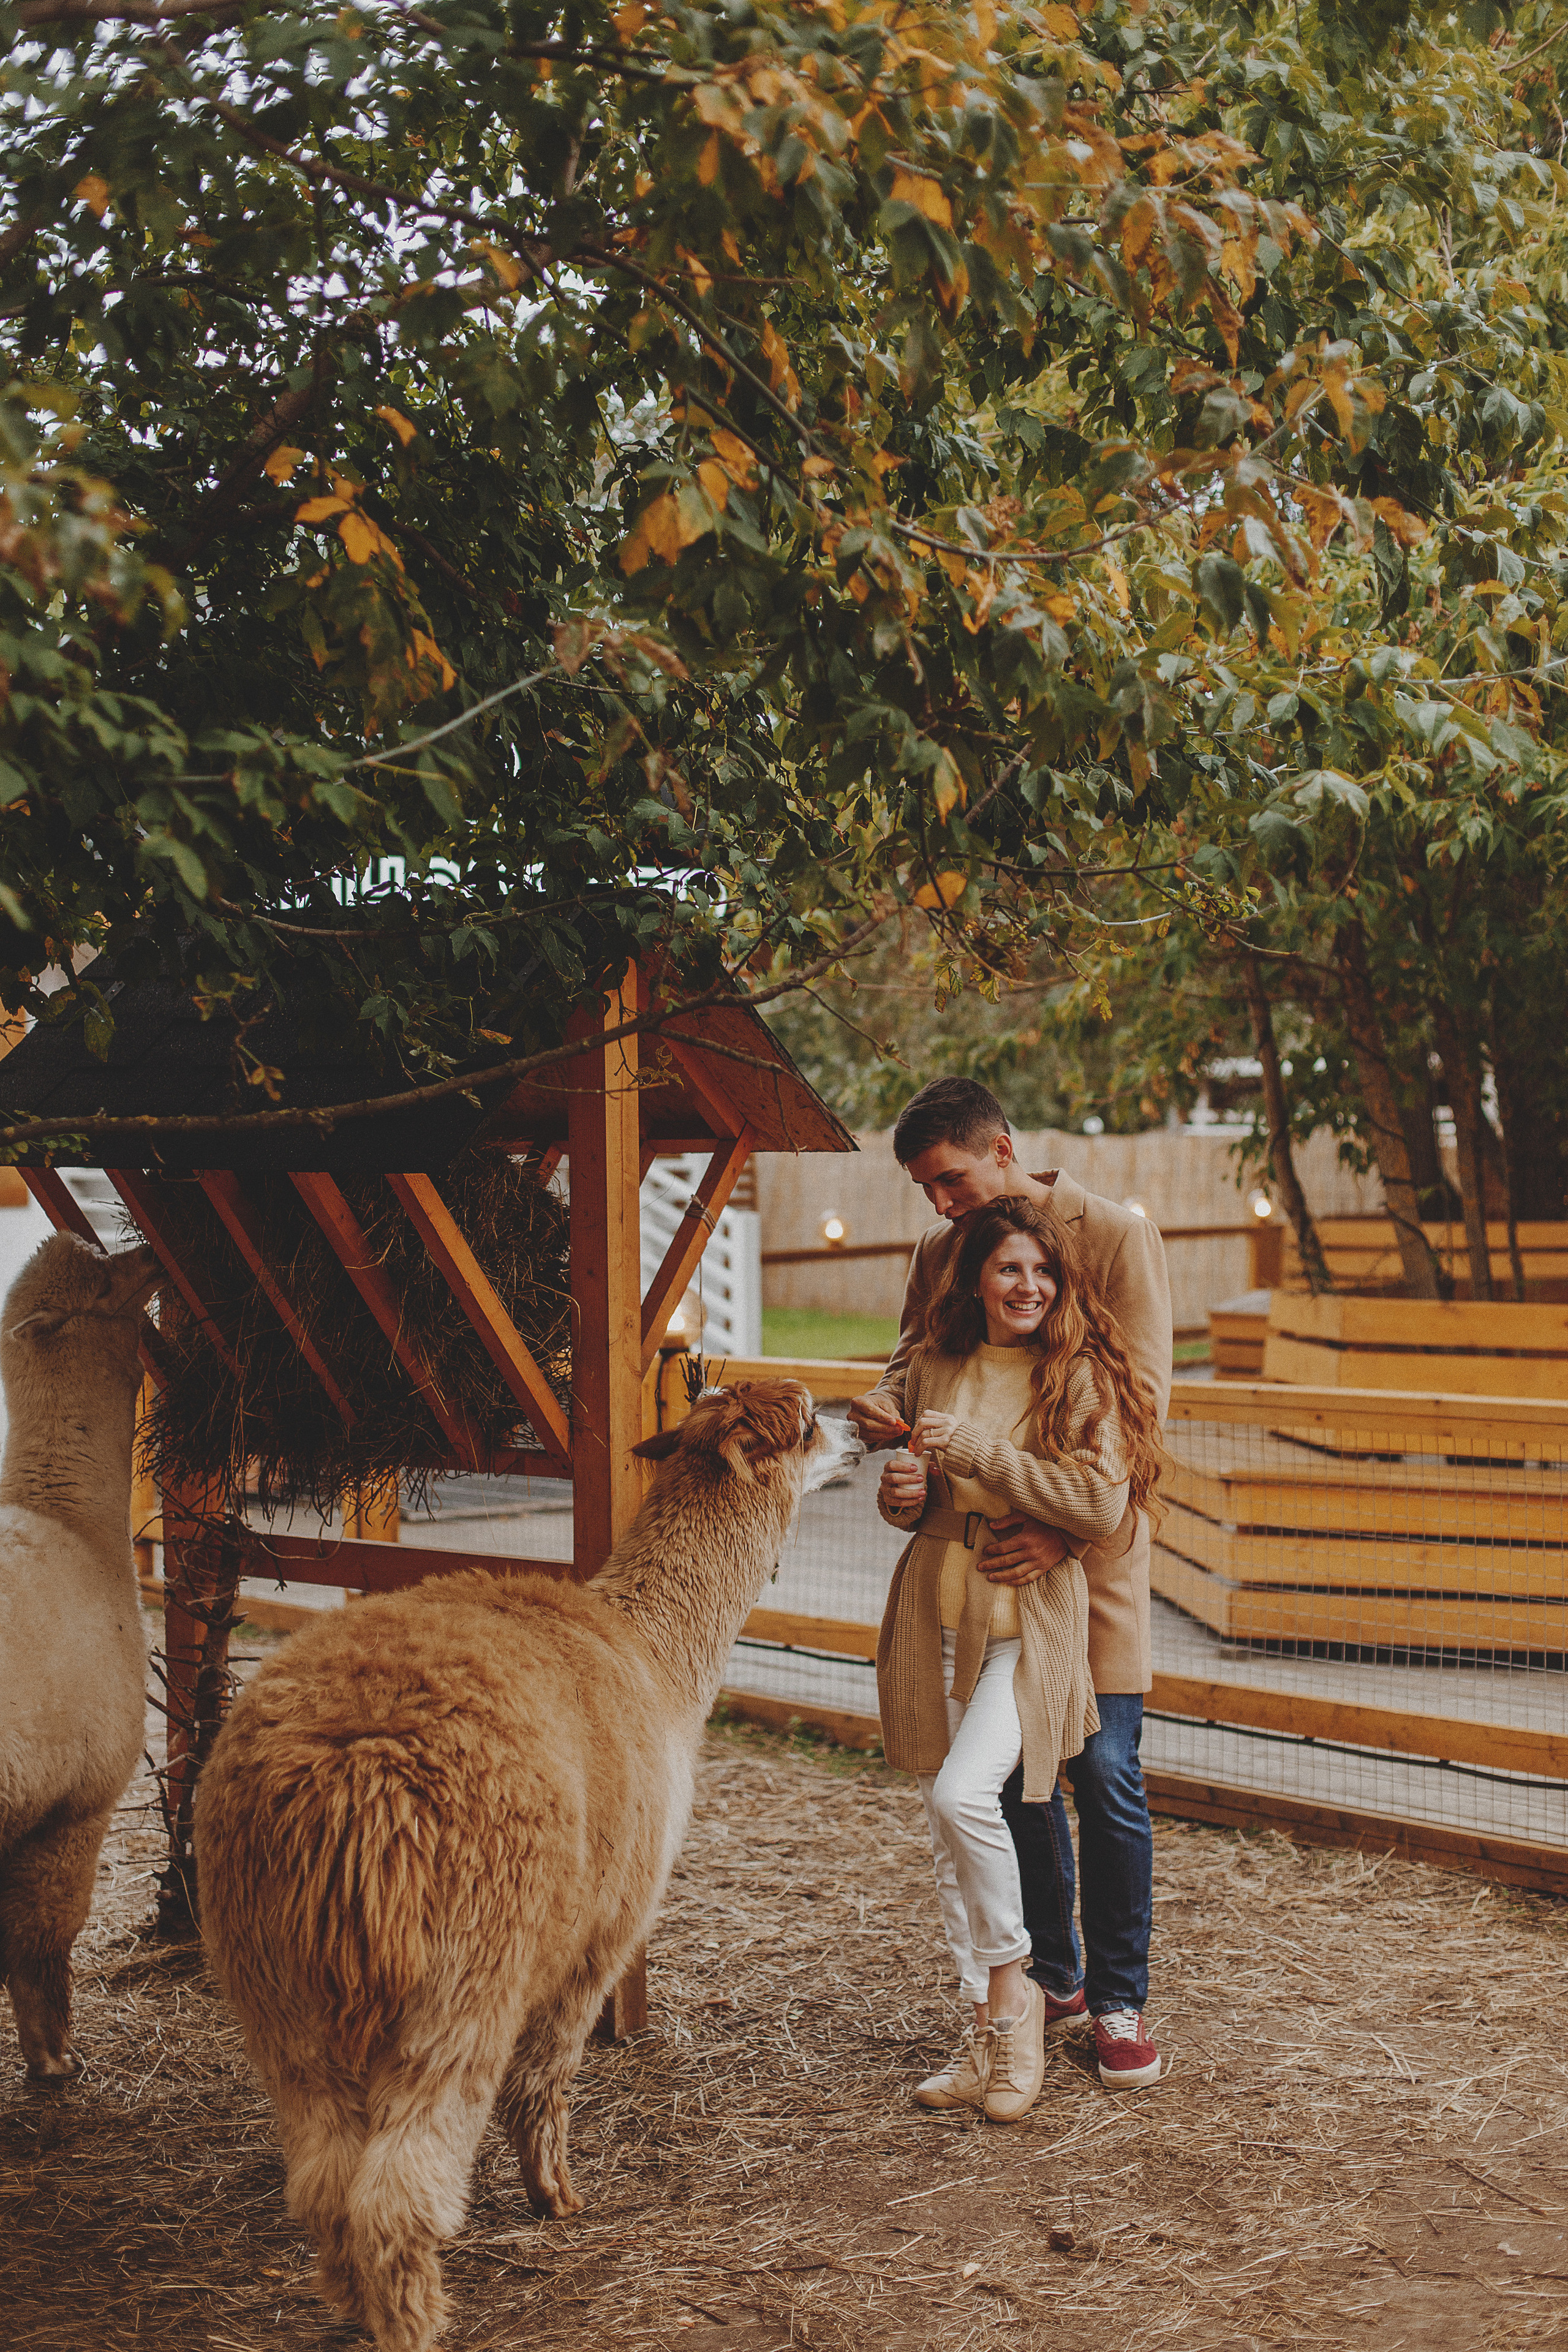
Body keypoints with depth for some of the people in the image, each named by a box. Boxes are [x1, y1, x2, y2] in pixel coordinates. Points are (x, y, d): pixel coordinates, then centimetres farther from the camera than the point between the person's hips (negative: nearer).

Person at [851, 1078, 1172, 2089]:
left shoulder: (1118, 1236, -6)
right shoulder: (939, 1250, 9)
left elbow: (1141, 1405, -12)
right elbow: (913, 1362, 13)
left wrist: (1064, 1527, -23)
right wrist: (884, 1411, -13)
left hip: (1092, 1544, -4)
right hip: (987, 1548, 5)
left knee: (1104, 1771, -5)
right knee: (1013, 1772, 9)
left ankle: (1119, 2000, 8)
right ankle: (1050, 1978, 24)